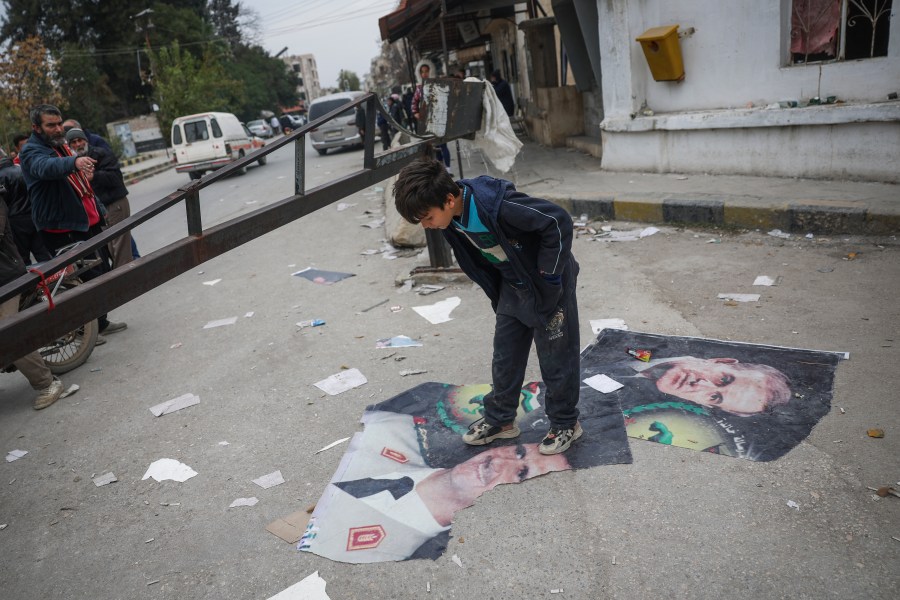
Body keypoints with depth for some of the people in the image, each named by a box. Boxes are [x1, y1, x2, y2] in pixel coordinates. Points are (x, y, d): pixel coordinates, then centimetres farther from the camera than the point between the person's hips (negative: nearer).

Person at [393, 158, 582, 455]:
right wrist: (496, 289, 8)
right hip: (513, 286, 7)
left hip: (548, 285, -7)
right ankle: (500, 419, 30)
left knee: (556, 358, 6)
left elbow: (558, 221, -31)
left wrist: (549, 274, -23)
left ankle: (566, 424, 24)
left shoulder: (497, 206, -36)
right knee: (505, 355, 14)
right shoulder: (451, 218, -10)